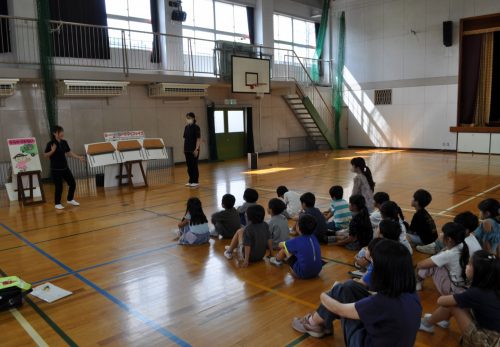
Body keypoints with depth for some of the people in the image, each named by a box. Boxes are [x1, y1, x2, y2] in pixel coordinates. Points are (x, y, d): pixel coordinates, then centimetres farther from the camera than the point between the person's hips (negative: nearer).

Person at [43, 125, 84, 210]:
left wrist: (79, 157, 7)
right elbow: (45, 155, -11)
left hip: (65, 167, 7)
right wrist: (52, 151, -26)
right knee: (59, 187, -2)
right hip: (55, 169, -6)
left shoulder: (64, 142, 5)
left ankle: (70, 199, 30)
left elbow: (69, 153, 13)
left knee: (73, 183, 9)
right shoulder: (50, 143, -13)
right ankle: (57, 204, 16)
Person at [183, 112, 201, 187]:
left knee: (194, 165, -1)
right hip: (187, 150, 7)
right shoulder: (186, 127, 11)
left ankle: (196, 182, 7)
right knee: (189, 165, 10)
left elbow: (199, 139, -11)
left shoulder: (196, 127, -9)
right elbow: (185, 138, 15)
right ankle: (191, 181, 18)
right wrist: (184, 149, 12)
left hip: (194, 150, -7)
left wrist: (196, 149, -16)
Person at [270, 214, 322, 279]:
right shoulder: (314, 237, 1)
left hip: (303, 273, -6)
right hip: (317, 271, 6)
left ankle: (277, 261, 38)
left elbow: (281, 245, 5)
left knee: (284, 248, 8)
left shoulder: (297, 241, -14)